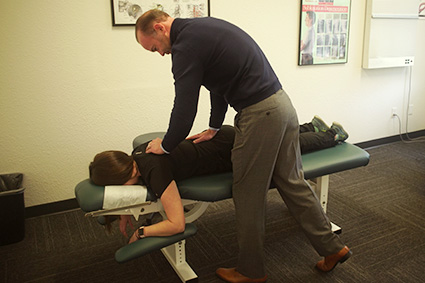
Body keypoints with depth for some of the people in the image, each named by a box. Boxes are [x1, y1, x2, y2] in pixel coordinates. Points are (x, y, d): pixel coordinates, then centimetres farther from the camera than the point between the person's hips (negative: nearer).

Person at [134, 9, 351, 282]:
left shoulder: (185, 45, -13)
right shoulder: (205, 26, 18)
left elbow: (184, 110, -14)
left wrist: (165, 146, 5)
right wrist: (214, 128, 27)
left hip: (260, 115, -10)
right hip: (282, 104, 10)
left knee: (248, 196, 6)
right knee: (292, 182, 18)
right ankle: (333, 247, 32)